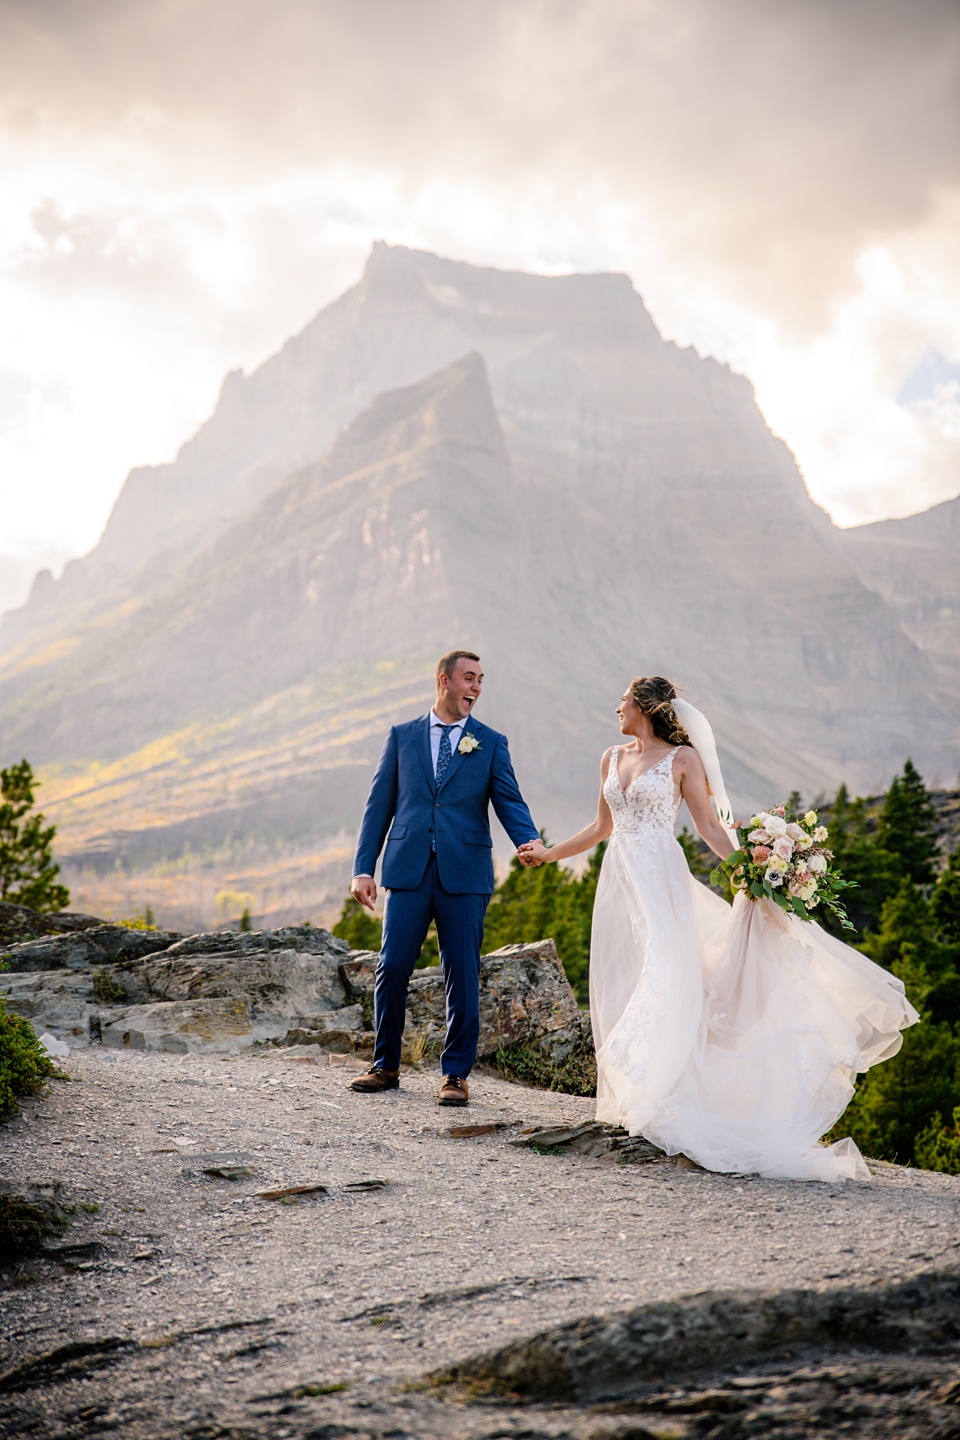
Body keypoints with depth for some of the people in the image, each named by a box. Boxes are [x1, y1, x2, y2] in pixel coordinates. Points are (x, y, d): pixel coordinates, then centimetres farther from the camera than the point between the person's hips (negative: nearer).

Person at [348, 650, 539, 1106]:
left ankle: (456, 1074, 12)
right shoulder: (402, 736, 11)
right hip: (408, 872, 1)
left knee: (462, 977, 1)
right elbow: (379, 806, 10)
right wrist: (363, 868, 2)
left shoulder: (491, 743, 9)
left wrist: (530, 842, -21)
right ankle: (385, 1066, 16)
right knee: (392, 969, 0)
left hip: (464, 876, -1)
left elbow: (509, 803, 0)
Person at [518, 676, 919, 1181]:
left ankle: (665, 1106, -12)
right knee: (621, 985, 3)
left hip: (662, 880, -6)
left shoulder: (683, 757, -1)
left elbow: (709, 825, -2)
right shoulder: (612, 758, 15)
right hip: (619, 881, 6)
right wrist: (549, 853, 27)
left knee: (661, 982, -14)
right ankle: (628, 1101, 9)